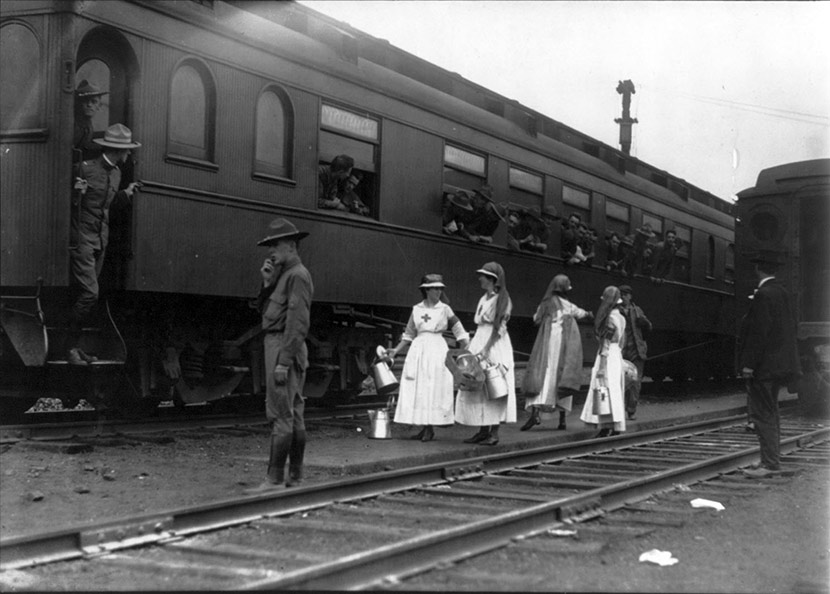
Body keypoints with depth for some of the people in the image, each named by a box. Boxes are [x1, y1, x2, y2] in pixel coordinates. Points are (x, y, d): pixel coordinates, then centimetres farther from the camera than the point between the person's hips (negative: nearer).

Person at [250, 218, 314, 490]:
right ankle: (295, 477, 15)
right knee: (294, 415, 10)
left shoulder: (297, 275, -13)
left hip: (284, 348, -10)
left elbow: (298, 322, -20)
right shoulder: (284, 274, 18)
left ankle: (274, 479, -10)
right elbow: (264, 309, 17)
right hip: (277, 345, 10)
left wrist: (283, 362, -24)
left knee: (281, 415, -10)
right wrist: (267, 282, 2)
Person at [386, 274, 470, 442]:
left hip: (437, 350, -3)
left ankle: (431, 429, 0)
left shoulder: (445, 309, 2)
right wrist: (396, 350, 11)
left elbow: (460, 332, 1)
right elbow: (409, 335, 18)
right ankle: (424, 428, 9)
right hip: (418, 350, 3)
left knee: (434, 389, -5)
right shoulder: (416, 309, 9)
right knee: (415, 390, 1)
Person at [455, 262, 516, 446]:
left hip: (495, 345, -8)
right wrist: (472, 346, 14)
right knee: (477, 388, 5)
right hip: (479, 341, 8)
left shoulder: (501, 299, -8)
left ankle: (494, 432, -4)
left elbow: (498, 328, -15)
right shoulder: (483, 299, 16)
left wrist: (486, 349, -21)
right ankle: (483, 430, 10)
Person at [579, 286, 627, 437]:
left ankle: (606, 426, -11)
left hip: (608, 357, -9)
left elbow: (606, 346, -18)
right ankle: (617, 427, 11)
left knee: (606, 392, -8)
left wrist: (601, 367, -19)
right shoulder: (621, 318, 12)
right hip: (617, 356, 9)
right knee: (615, 393, 9)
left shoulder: (610, 319, -14)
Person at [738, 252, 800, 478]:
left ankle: (770, 463, -6)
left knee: (763, 414, -6)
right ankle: (773, 460, 24)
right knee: (771, 412, 17)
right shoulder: (783, 293, 11)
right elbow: (789, 328, 16)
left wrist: (748, 364, -19)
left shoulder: (763, 295, -17)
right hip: (780, 364, 10)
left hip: (763, 366, -10)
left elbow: (759, 331, -21)